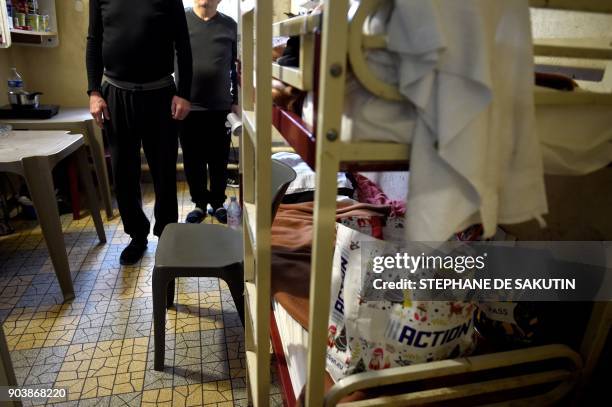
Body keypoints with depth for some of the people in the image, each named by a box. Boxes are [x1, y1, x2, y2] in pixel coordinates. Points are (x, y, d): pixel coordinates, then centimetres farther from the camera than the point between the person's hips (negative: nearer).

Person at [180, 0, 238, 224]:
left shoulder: (230, 26, 4)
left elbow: (236, 67, 9)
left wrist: (235, 101, 7)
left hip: (221, 107, 0)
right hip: (188, 106, 0)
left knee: (219, 160, 9)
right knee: (192, 160, 9)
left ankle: (218, 202, 26)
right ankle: (200, 203, 25)